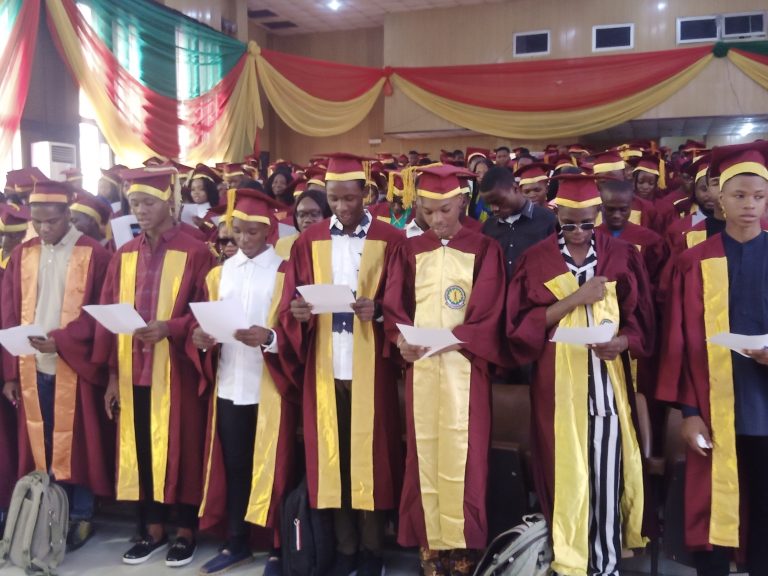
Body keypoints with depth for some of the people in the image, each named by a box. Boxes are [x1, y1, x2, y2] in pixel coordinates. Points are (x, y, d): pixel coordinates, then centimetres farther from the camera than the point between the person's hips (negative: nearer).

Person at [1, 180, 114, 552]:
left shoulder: (93, 255, -5)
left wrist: (61, 340, -19)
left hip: (74, 366, -4)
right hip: (32, 367, 4)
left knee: (75, 442, 5)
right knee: (39, 444, 10)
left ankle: (81, 517, 17)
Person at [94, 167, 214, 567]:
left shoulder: (195, 253, -6)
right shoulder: (123, 257, 9)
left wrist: (169, 328, -23)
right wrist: (112, 374, 4)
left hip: (176, 371, -4)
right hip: (133, 372, 5)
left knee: (180, 447, 4)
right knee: (140, 448, 11)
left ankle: (186, 531, 20)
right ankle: (153, 530, 26)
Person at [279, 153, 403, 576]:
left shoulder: (390, 241, 0)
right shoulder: (308, 242, 8)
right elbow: (288, 305, 5)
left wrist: (377, 309, -20)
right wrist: (297, 311, -17)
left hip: (369, 367, -2)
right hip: (324, 366, 2)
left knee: (370, 455, 4)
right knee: (331, 454, 7)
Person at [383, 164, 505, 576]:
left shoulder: (484, 250, 1)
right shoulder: (410, 251, 9)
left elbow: (489, 313, -5)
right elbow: (393, 305, 5)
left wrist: (450, 338, -20)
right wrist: (402, 338, -16)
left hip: (464, 364, -2)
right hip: (420, 365, 3)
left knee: (461, 453, 0)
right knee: (424, 451, 6)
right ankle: (429, 542, 16)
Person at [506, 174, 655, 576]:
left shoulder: (622, 256, 4)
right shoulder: (536, 259, 1)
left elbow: (642, 321, 7)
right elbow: (519, 325, -5)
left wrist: (622, 341, -15)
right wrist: (575, 298, -14)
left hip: (607, 382, 1)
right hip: (558, 385, -1)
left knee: (607, 474, 2)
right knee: (565, 472, 3)